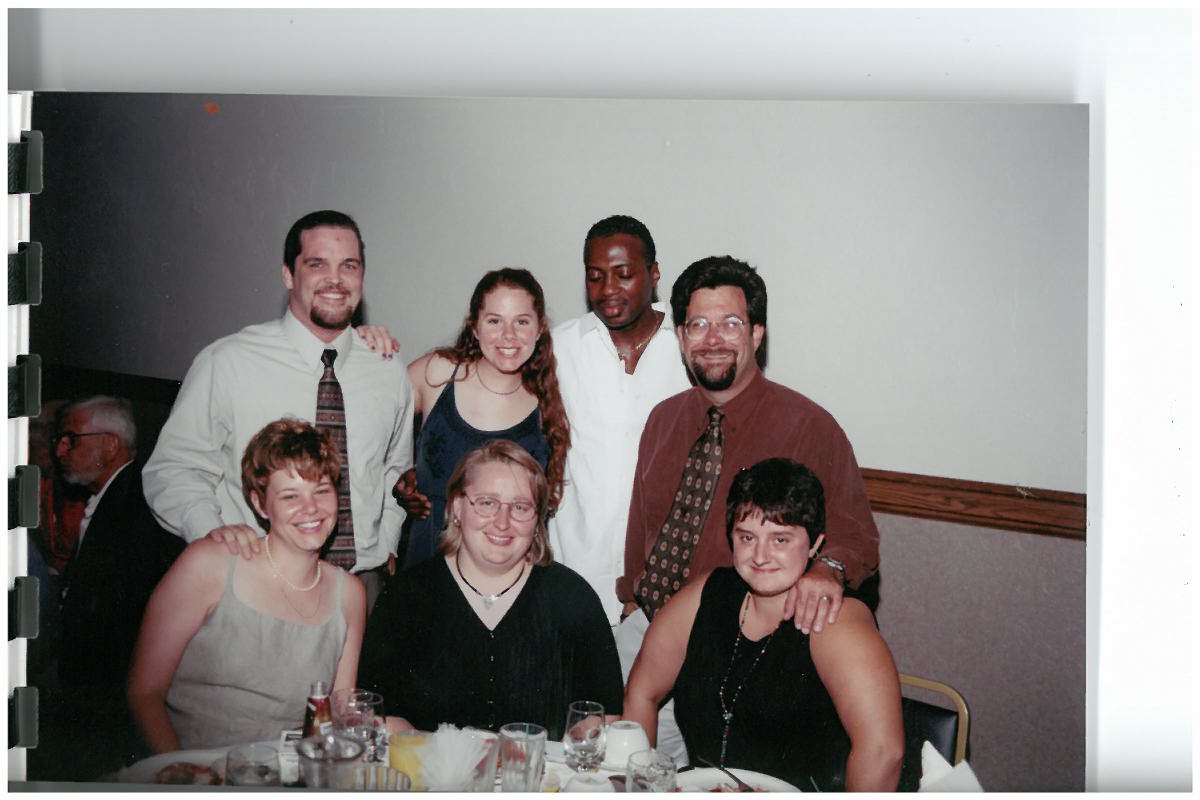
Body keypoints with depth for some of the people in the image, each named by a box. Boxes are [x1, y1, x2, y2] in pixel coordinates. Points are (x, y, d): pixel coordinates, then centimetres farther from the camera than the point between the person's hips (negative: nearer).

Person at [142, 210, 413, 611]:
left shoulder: (389, 373, 8)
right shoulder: (225, 364, -3)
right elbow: (171, 469, -2)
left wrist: (386, 544, 10)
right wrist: (211, 528, -19)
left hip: (362, 587, 3)